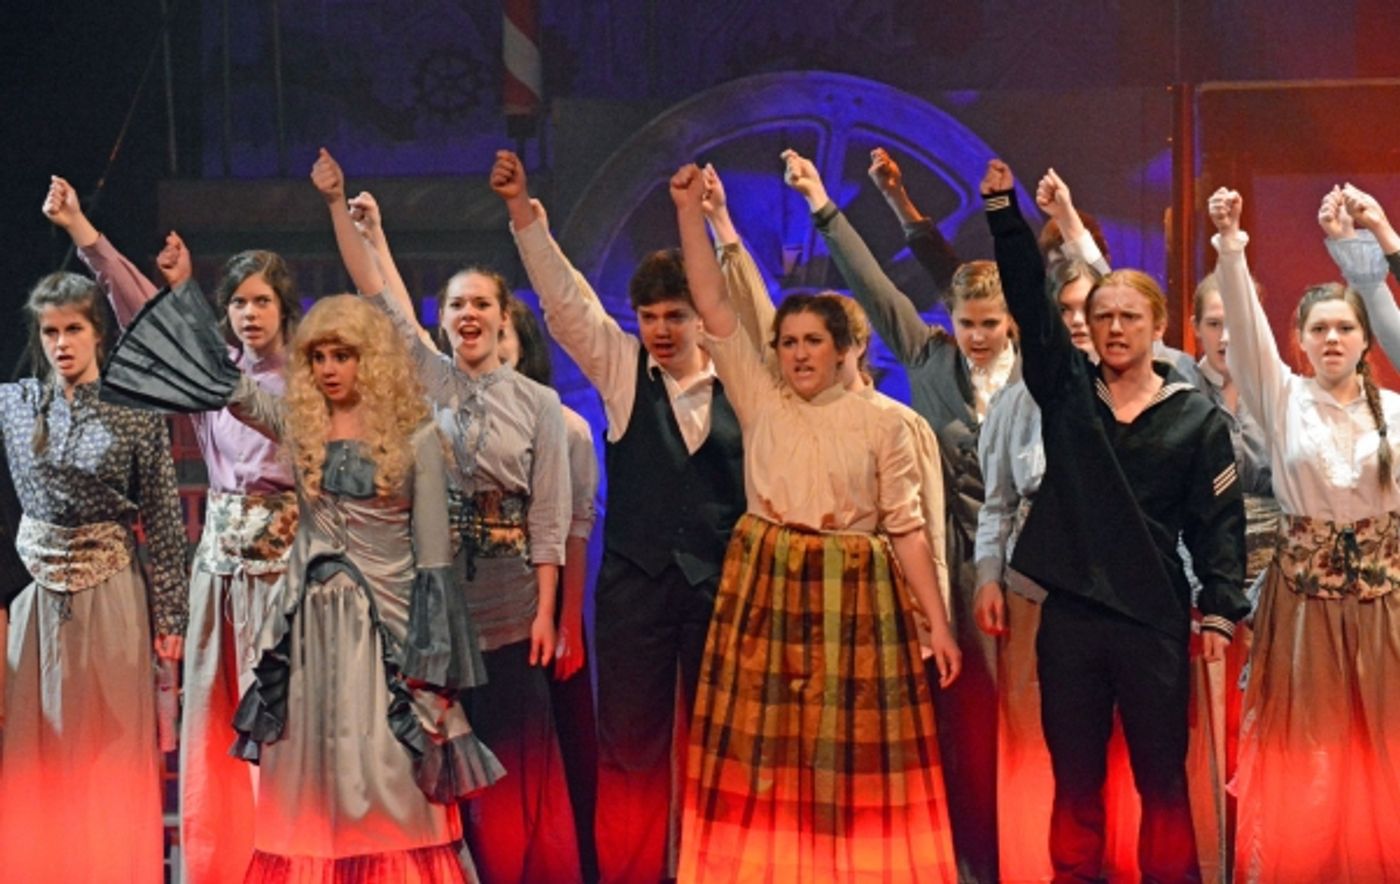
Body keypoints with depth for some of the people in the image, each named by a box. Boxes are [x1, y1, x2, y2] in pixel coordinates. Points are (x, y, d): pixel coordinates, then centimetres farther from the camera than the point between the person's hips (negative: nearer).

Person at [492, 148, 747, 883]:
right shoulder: (620, 369, 4)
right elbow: (565, 298, -3)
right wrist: (523, 214, -11)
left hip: (721, 582, -1)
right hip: (635, 582, 1)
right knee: (630, 742, 5)